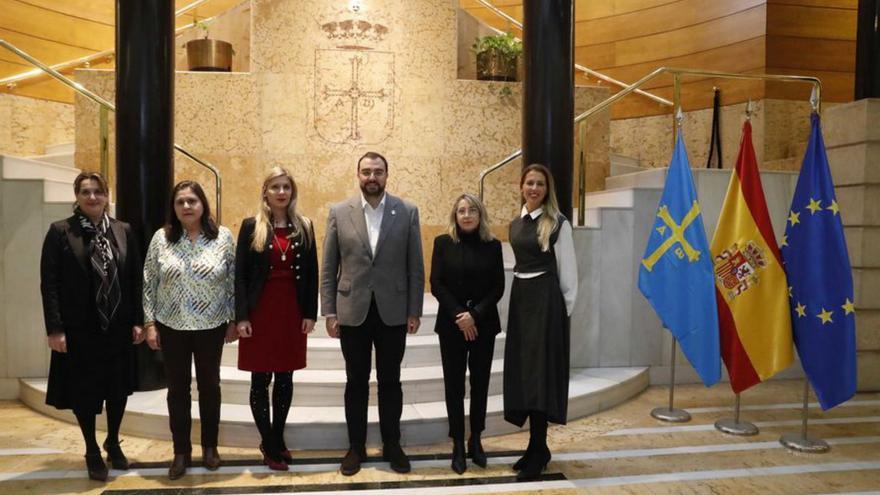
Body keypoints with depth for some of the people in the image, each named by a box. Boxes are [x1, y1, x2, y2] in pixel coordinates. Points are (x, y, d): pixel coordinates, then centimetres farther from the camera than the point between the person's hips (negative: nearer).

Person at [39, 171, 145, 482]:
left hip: (118, 326, 3)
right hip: (79, 327, -2)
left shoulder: (123, 231, 3)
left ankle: (113, 442, 36)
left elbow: (135, 279, 4)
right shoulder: (60, 232, -5)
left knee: (119, 387, 13)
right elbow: (49, 284, -7)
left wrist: (138, 321, 0)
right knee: (83, 391, 10)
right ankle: (92, 452, 29)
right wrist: (55, 328, -13)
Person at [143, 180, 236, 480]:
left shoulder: (223, 237, -5)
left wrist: (233, 320, -1)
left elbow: (233, 282, -1)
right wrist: (150, 323, -1)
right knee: (177, 389, 10)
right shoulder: (161, 238, -2)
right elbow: (149, 284, 1)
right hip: (171, 327, 1)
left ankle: (210, 447, 29)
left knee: (209, 386, 12)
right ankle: (181, 452, 25)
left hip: (211, 326, -1)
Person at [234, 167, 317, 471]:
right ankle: (268, 444, 18)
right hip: (260, 311, -2)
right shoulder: (251, 226, -1)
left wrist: (310, 313, 0)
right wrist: (241, 316, -9)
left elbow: (311, 273, 5)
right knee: (261, 380, 4)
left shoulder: (304, 226, 6)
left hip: (292, 311, 2)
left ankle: (278, 438, 25)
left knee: (285, 379, 9)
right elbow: (240, 274, -3)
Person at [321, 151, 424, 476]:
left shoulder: (407, 212, 0)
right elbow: (328, 268, 2)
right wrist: (329, 312, -2)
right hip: (353, 311, 0)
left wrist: (415, 311, -3)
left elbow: (415, 267, 0)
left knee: (390, 381, 11)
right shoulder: (339, 212, 0)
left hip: (392, 311, 0)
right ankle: (356, 446, 26)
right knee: (356, 382, 11)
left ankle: (391, 444, 27)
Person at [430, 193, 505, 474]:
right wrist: (458, 315, -13)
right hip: (451, 323, -1)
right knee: (454, 384, 3)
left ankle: (475, 441, 22)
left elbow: (498, 287, -1)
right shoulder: (443, 242, 0)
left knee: (480, 382, 7)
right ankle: (458, 445, 13)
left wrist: (475, 314, -13)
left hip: (484, 323, 1)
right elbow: (436, 284, -4)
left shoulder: (492, 245, 2)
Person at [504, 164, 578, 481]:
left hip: (546, 299, -7)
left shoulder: (558, 224, -6)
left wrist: (566, 308, -5)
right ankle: (538, 447, 20)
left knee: (540, 370, -4)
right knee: (523, 369, 8)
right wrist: (519, 295, 12)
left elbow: (568, 270, -5)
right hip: (520, 297, 7)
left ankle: (537, 451, 6)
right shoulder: (515, 224, 13)